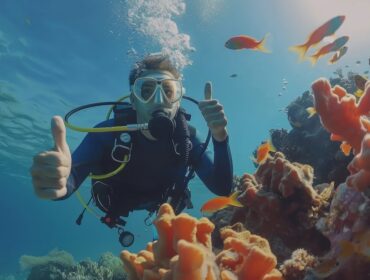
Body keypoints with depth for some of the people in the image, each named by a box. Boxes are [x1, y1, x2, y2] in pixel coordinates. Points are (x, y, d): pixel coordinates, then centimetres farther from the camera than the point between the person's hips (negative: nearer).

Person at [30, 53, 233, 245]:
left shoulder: (186, 136, -32)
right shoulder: (108, 132, -37)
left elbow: (223, 189, -38)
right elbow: (71, 178, -48)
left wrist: (220, 137, -56)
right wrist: (58, 181, -76)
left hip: (160, 209, 1)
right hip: (118, 208, 0)